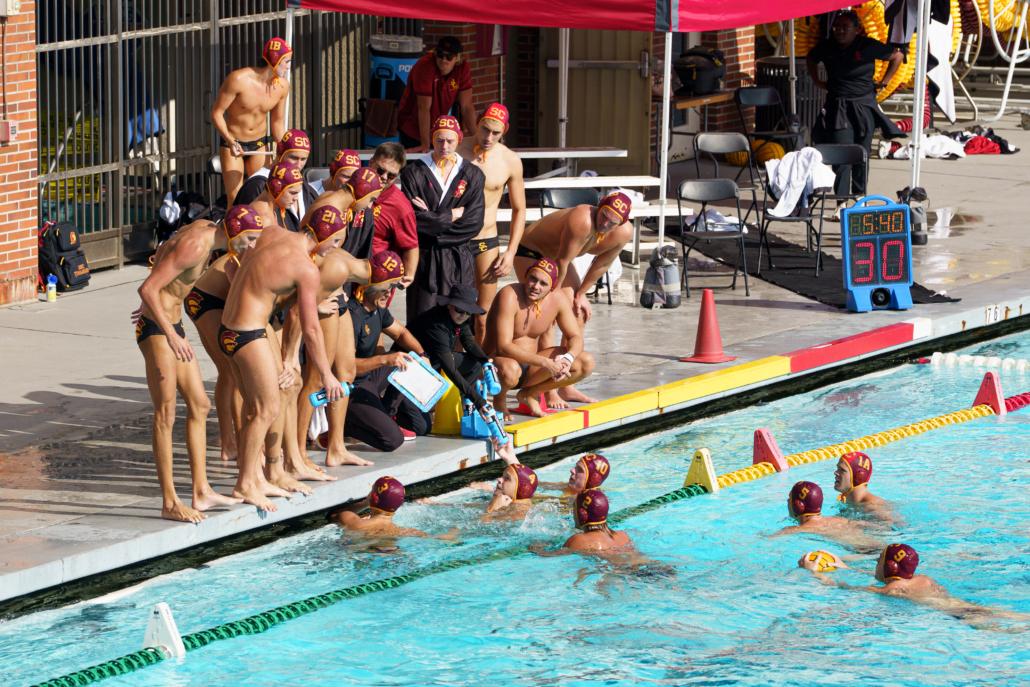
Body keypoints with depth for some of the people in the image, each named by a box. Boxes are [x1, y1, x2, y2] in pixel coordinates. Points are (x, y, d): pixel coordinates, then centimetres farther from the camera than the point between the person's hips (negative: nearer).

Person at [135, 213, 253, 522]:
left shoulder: (205, 229, 6)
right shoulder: (195, 245, -24)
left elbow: (165, 251, 25)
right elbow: (147, 288, -26)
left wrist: (155, 301, 29)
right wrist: (171, 335, -25)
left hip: (172, 324, 11)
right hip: (155, 327, -11)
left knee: (199, 405, 12)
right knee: (166, 414, -7)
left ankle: (202, 492, 15)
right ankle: (170, 502, -4)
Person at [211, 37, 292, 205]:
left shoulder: (282, 86, -7)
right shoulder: (238, 79, -24)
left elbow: (277, 122, 6)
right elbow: (216, 113, -18)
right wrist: (230, 141, -30)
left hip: (260, 143, 4)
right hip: (232, 143, -4)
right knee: (235, 200, -11)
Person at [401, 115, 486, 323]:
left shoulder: (473, 175, 7)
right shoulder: (414, 173, 2)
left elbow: (474, 223, -2)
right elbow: (415, 219, -9)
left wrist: (433, 219, -7)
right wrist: (453, 214, -4)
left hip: (459, 261, 1)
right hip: (425, 259, -1)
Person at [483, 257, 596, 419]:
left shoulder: (558, 300, -6)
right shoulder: (509, 296, -25)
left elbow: (575, 337, 0)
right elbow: (503, 347, -31)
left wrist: (568, 358, -25)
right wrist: (544, 363, -39)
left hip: (530, 366, 6)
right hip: (497, 360, -6)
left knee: (586, 363, -10)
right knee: (509, 370, -43)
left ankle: (529, 394, 6)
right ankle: (499, 398, -5)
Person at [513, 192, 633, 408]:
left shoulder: (624, 232, -16)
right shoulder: (582, 221, -39)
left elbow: (602, 264, 0)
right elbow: (562, 262, -29)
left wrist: (580, 295, 5)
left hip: (554, 253, 8)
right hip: (530, 251, -8)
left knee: (580, 314, 5)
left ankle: (567, 387, 13)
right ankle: (548, 392, -17)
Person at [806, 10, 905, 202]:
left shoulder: (868, 46, -5)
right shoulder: (826, 46, 3)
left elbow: (897, 56, 6)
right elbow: (810, 59, 26)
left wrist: (884, 82, 5)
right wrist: (817, 82, 17)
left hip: (864, 106, 0)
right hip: (837, 108, 0)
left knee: (862, 155, 6)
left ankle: (860, 196, 19)